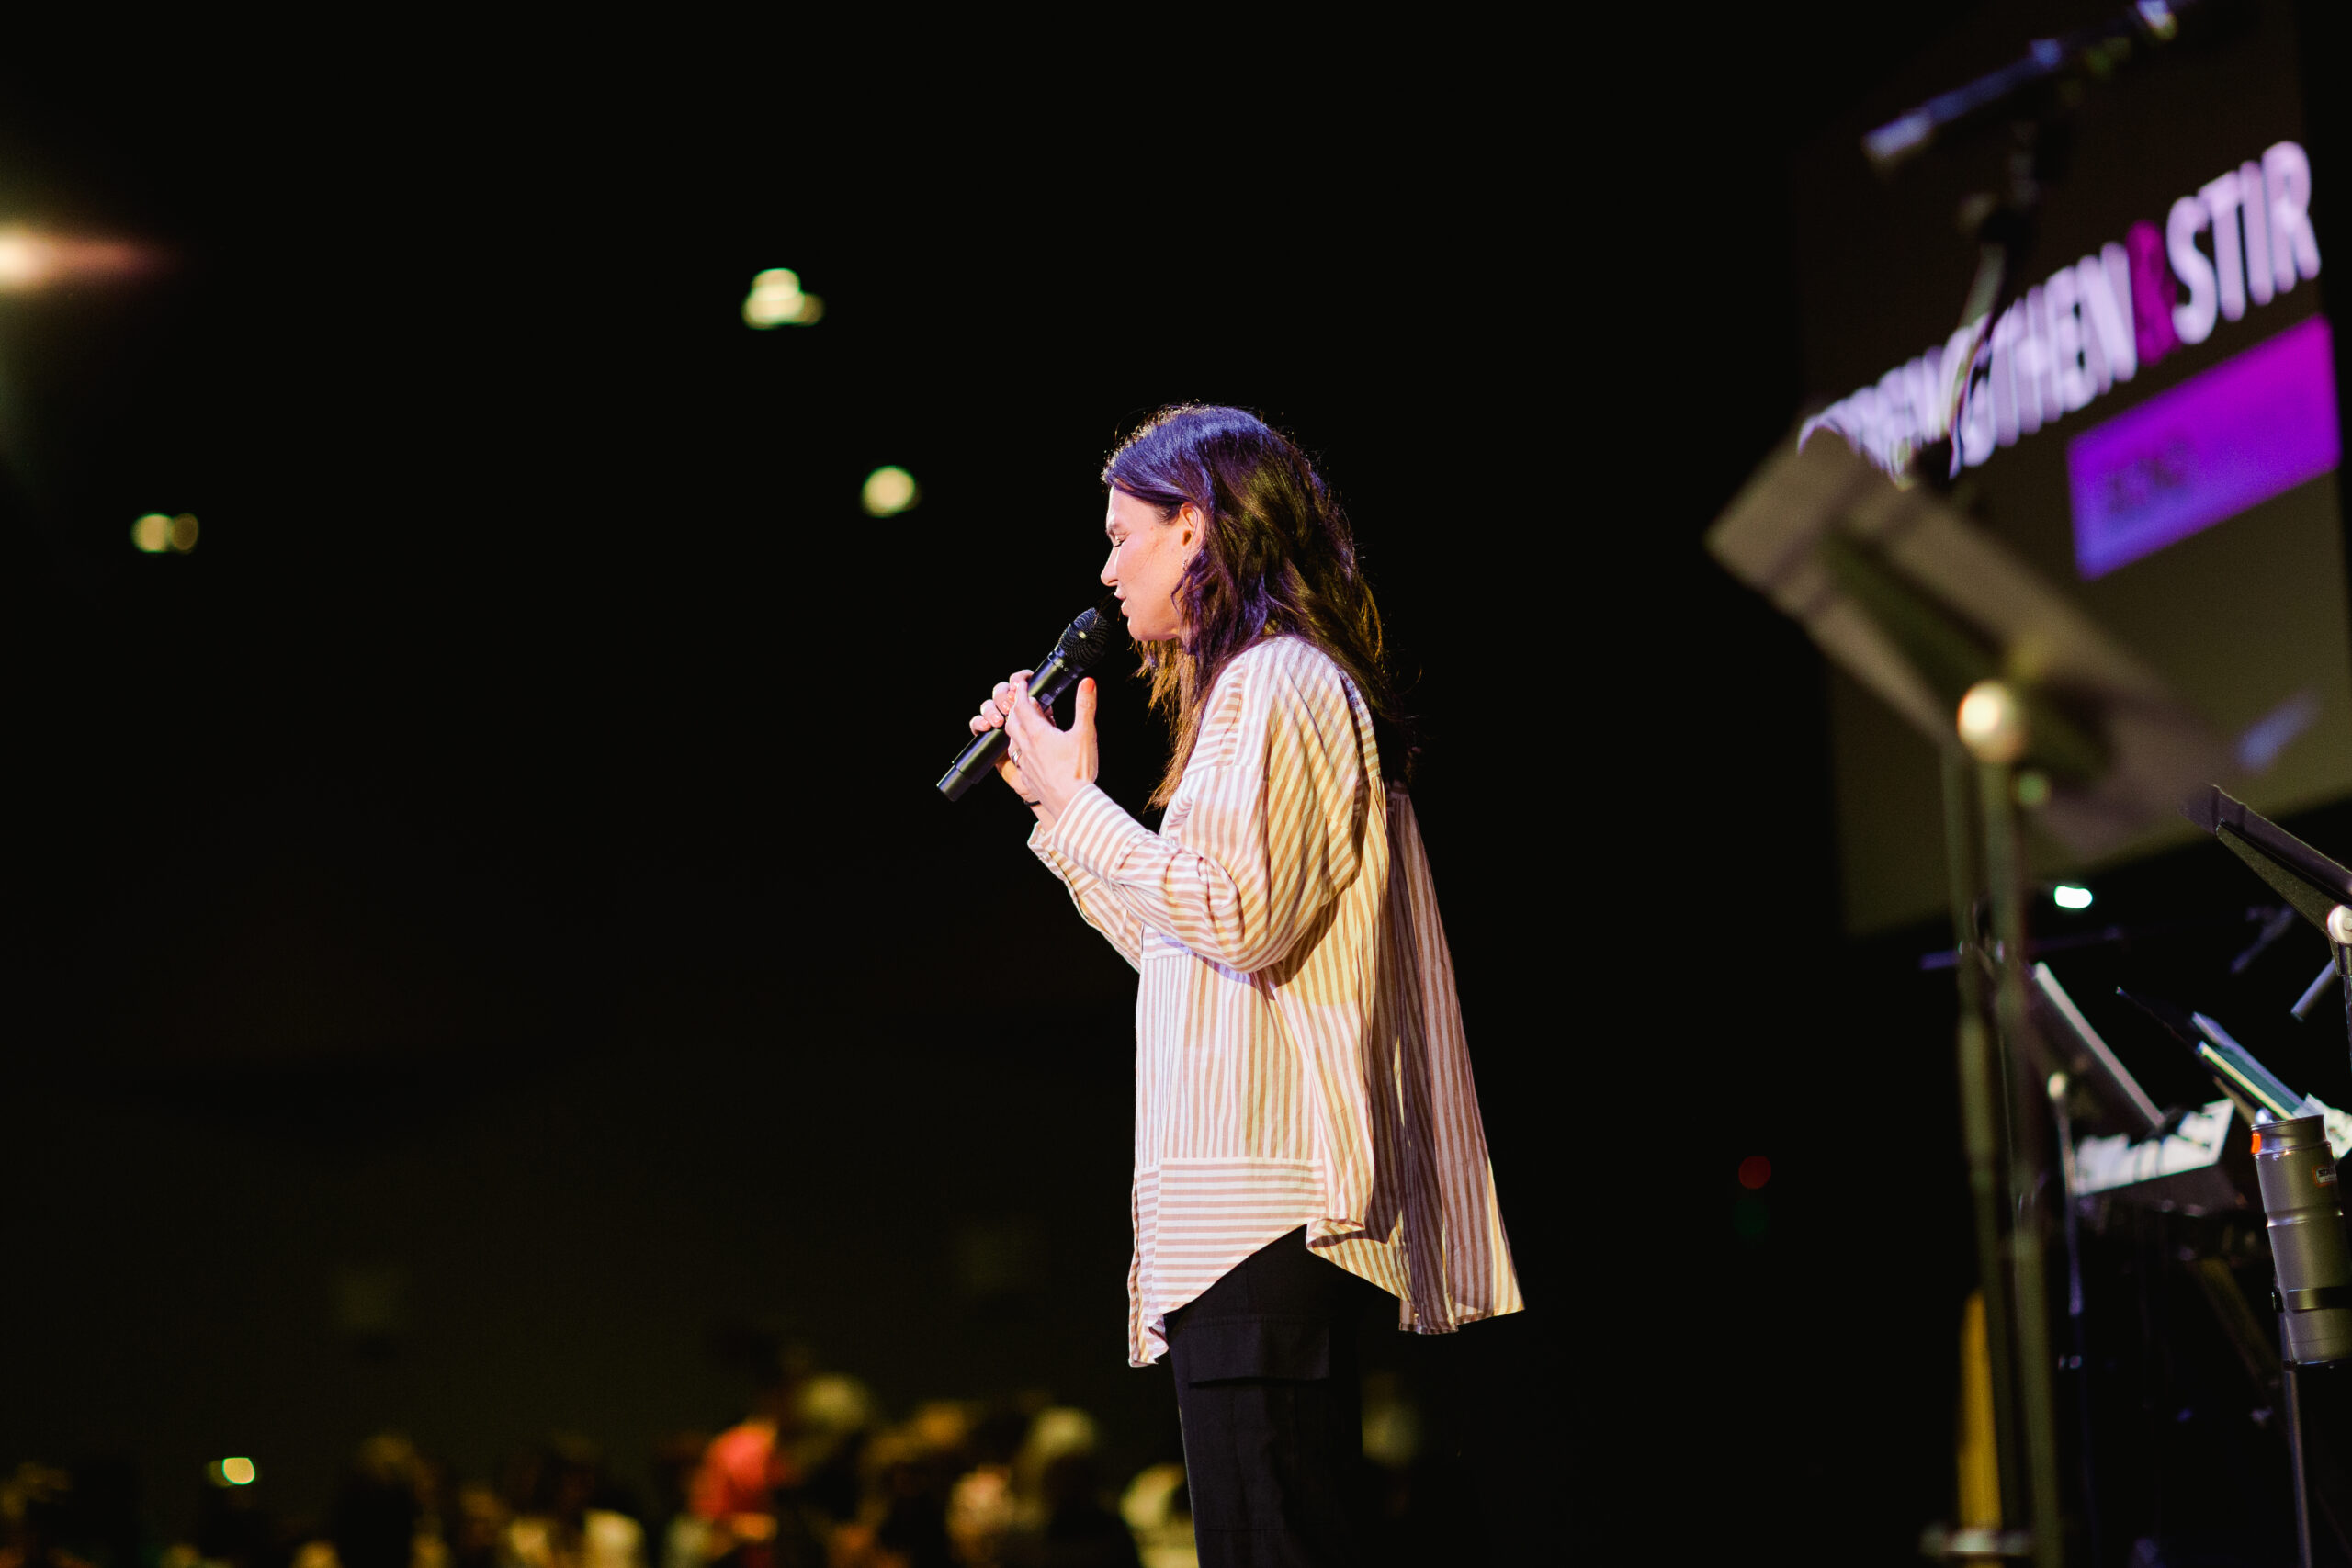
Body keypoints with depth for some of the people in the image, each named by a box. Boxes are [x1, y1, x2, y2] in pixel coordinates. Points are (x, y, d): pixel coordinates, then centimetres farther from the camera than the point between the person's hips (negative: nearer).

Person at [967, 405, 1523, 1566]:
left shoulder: (1273, 682, -7)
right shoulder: (1266, 687, 24)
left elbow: (1238, 913, -20)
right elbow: (1178, 946, 25)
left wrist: (1078, 802, -9)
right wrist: (1049, 800, 25)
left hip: (1264, 1203, -11)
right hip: (1248, 1206, 11)